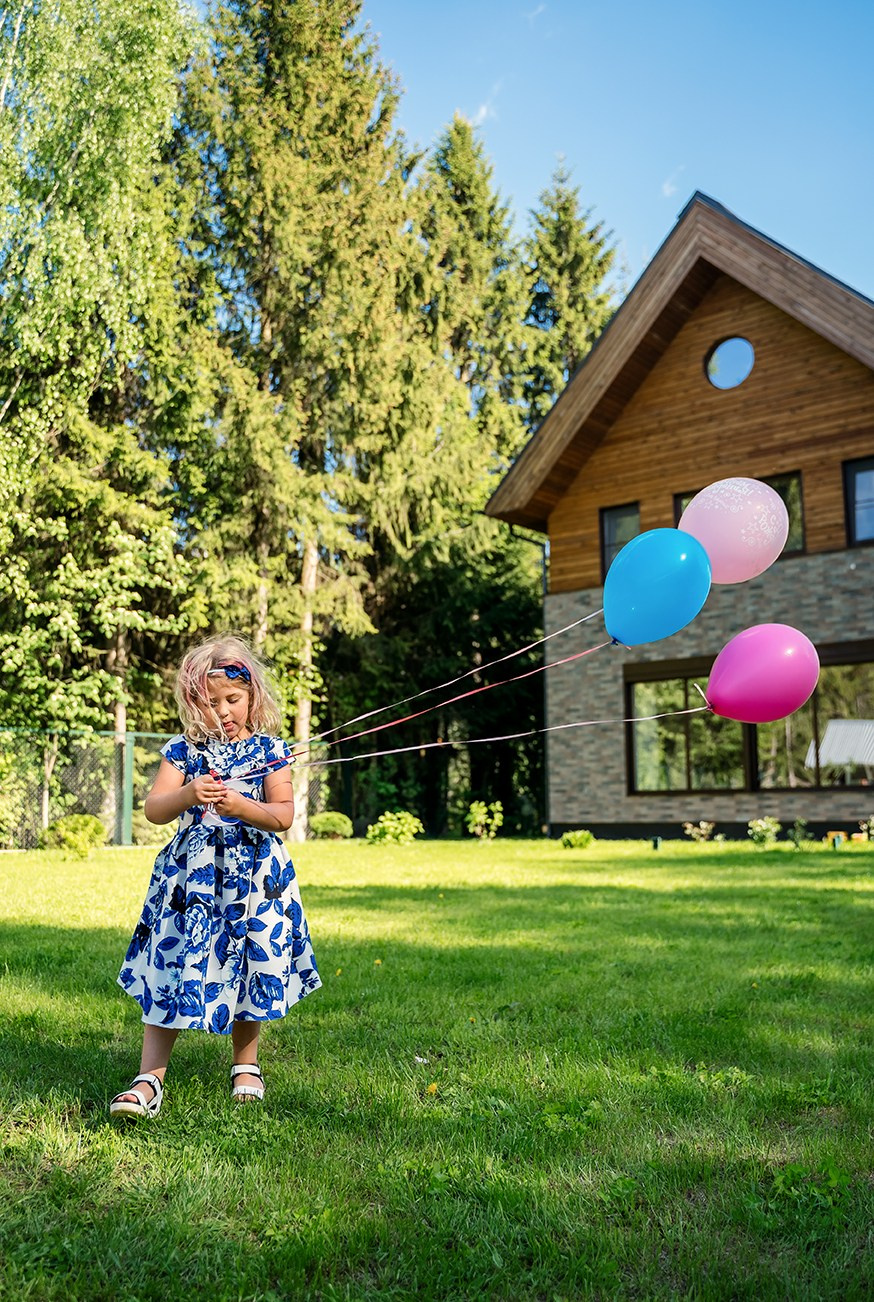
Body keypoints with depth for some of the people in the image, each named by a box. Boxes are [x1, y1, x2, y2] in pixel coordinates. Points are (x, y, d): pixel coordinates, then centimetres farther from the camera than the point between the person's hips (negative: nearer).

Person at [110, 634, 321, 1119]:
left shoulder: (268, 750, 0)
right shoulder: (183, 750, 2)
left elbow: (283, 815, -5)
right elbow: (153, 809, -7)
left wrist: (241, 806, -21)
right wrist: (187, 796, -26)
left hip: (253, 878, 0)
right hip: (190, 878, 0)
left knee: (249, 970, 11)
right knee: (170, 973, -2)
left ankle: (246, 1065, 32)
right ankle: (149, 1079, 7)